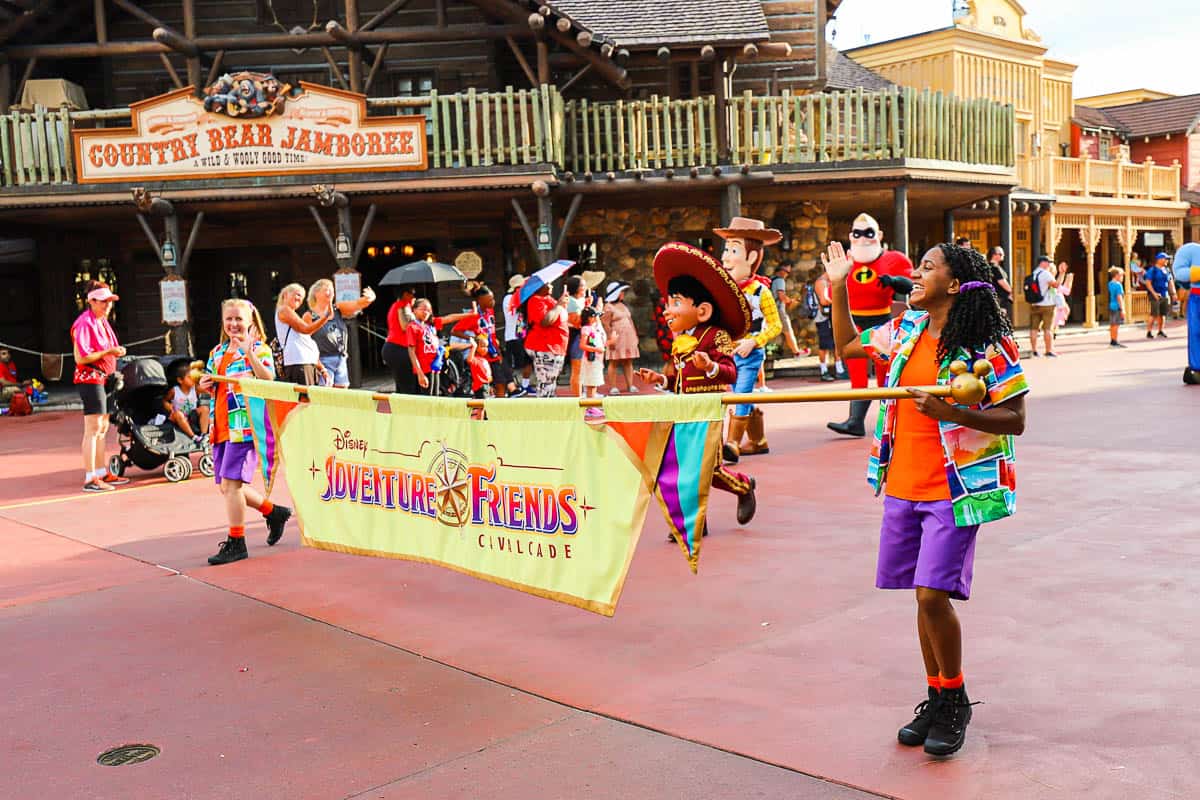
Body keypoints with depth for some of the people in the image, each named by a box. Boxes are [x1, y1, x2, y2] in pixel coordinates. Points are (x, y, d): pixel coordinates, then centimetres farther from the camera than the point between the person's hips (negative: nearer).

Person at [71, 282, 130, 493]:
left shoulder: (102, 322, 15)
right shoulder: (84, 324, -14)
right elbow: (81, 358, -20)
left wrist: (116, 352, 10)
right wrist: (108, 352, -20)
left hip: (103, 378, 10)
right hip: (90, 378, -10)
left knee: (103, 428, 15)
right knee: (93, 429, -11)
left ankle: (102, 473, 23)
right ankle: (90, 479, -10)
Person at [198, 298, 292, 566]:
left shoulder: (259, 348, -3)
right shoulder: (217, 353, 17)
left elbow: (269, 380, -18)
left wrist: (250, 353, -26)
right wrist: (204, 386, 5)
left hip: (245, 425, -8)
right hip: (221, 427, 8)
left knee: (230, 483, -12)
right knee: (226, 486, 11)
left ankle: (236, 543, -2)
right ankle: (274, 512, 30)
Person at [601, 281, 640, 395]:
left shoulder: (624, 306, 20)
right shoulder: (609, 307, -3)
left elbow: (630, 321, 24)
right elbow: (605, 324, -10)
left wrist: (635, 336, 19)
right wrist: (610, 338, -17)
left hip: (628, 338, 7)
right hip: (616, 338, -7)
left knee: (628, 362, 6)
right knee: (614, 363, -6)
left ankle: (630, 385, 9)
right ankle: (612, 387, -5)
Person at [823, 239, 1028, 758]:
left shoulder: (989, 344, -11)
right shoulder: (904, 331, 8)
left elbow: (1014, 421, -12)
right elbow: (848, 345, 24)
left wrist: (948, 411, -25)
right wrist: (838, 287, 14)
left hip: (956, 488, -6)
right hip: (903, 485, 6)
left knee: (933, 594, -11)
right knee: (923, 596, 12)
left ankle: (956, 701, 12)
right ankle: (936, 700, 27)